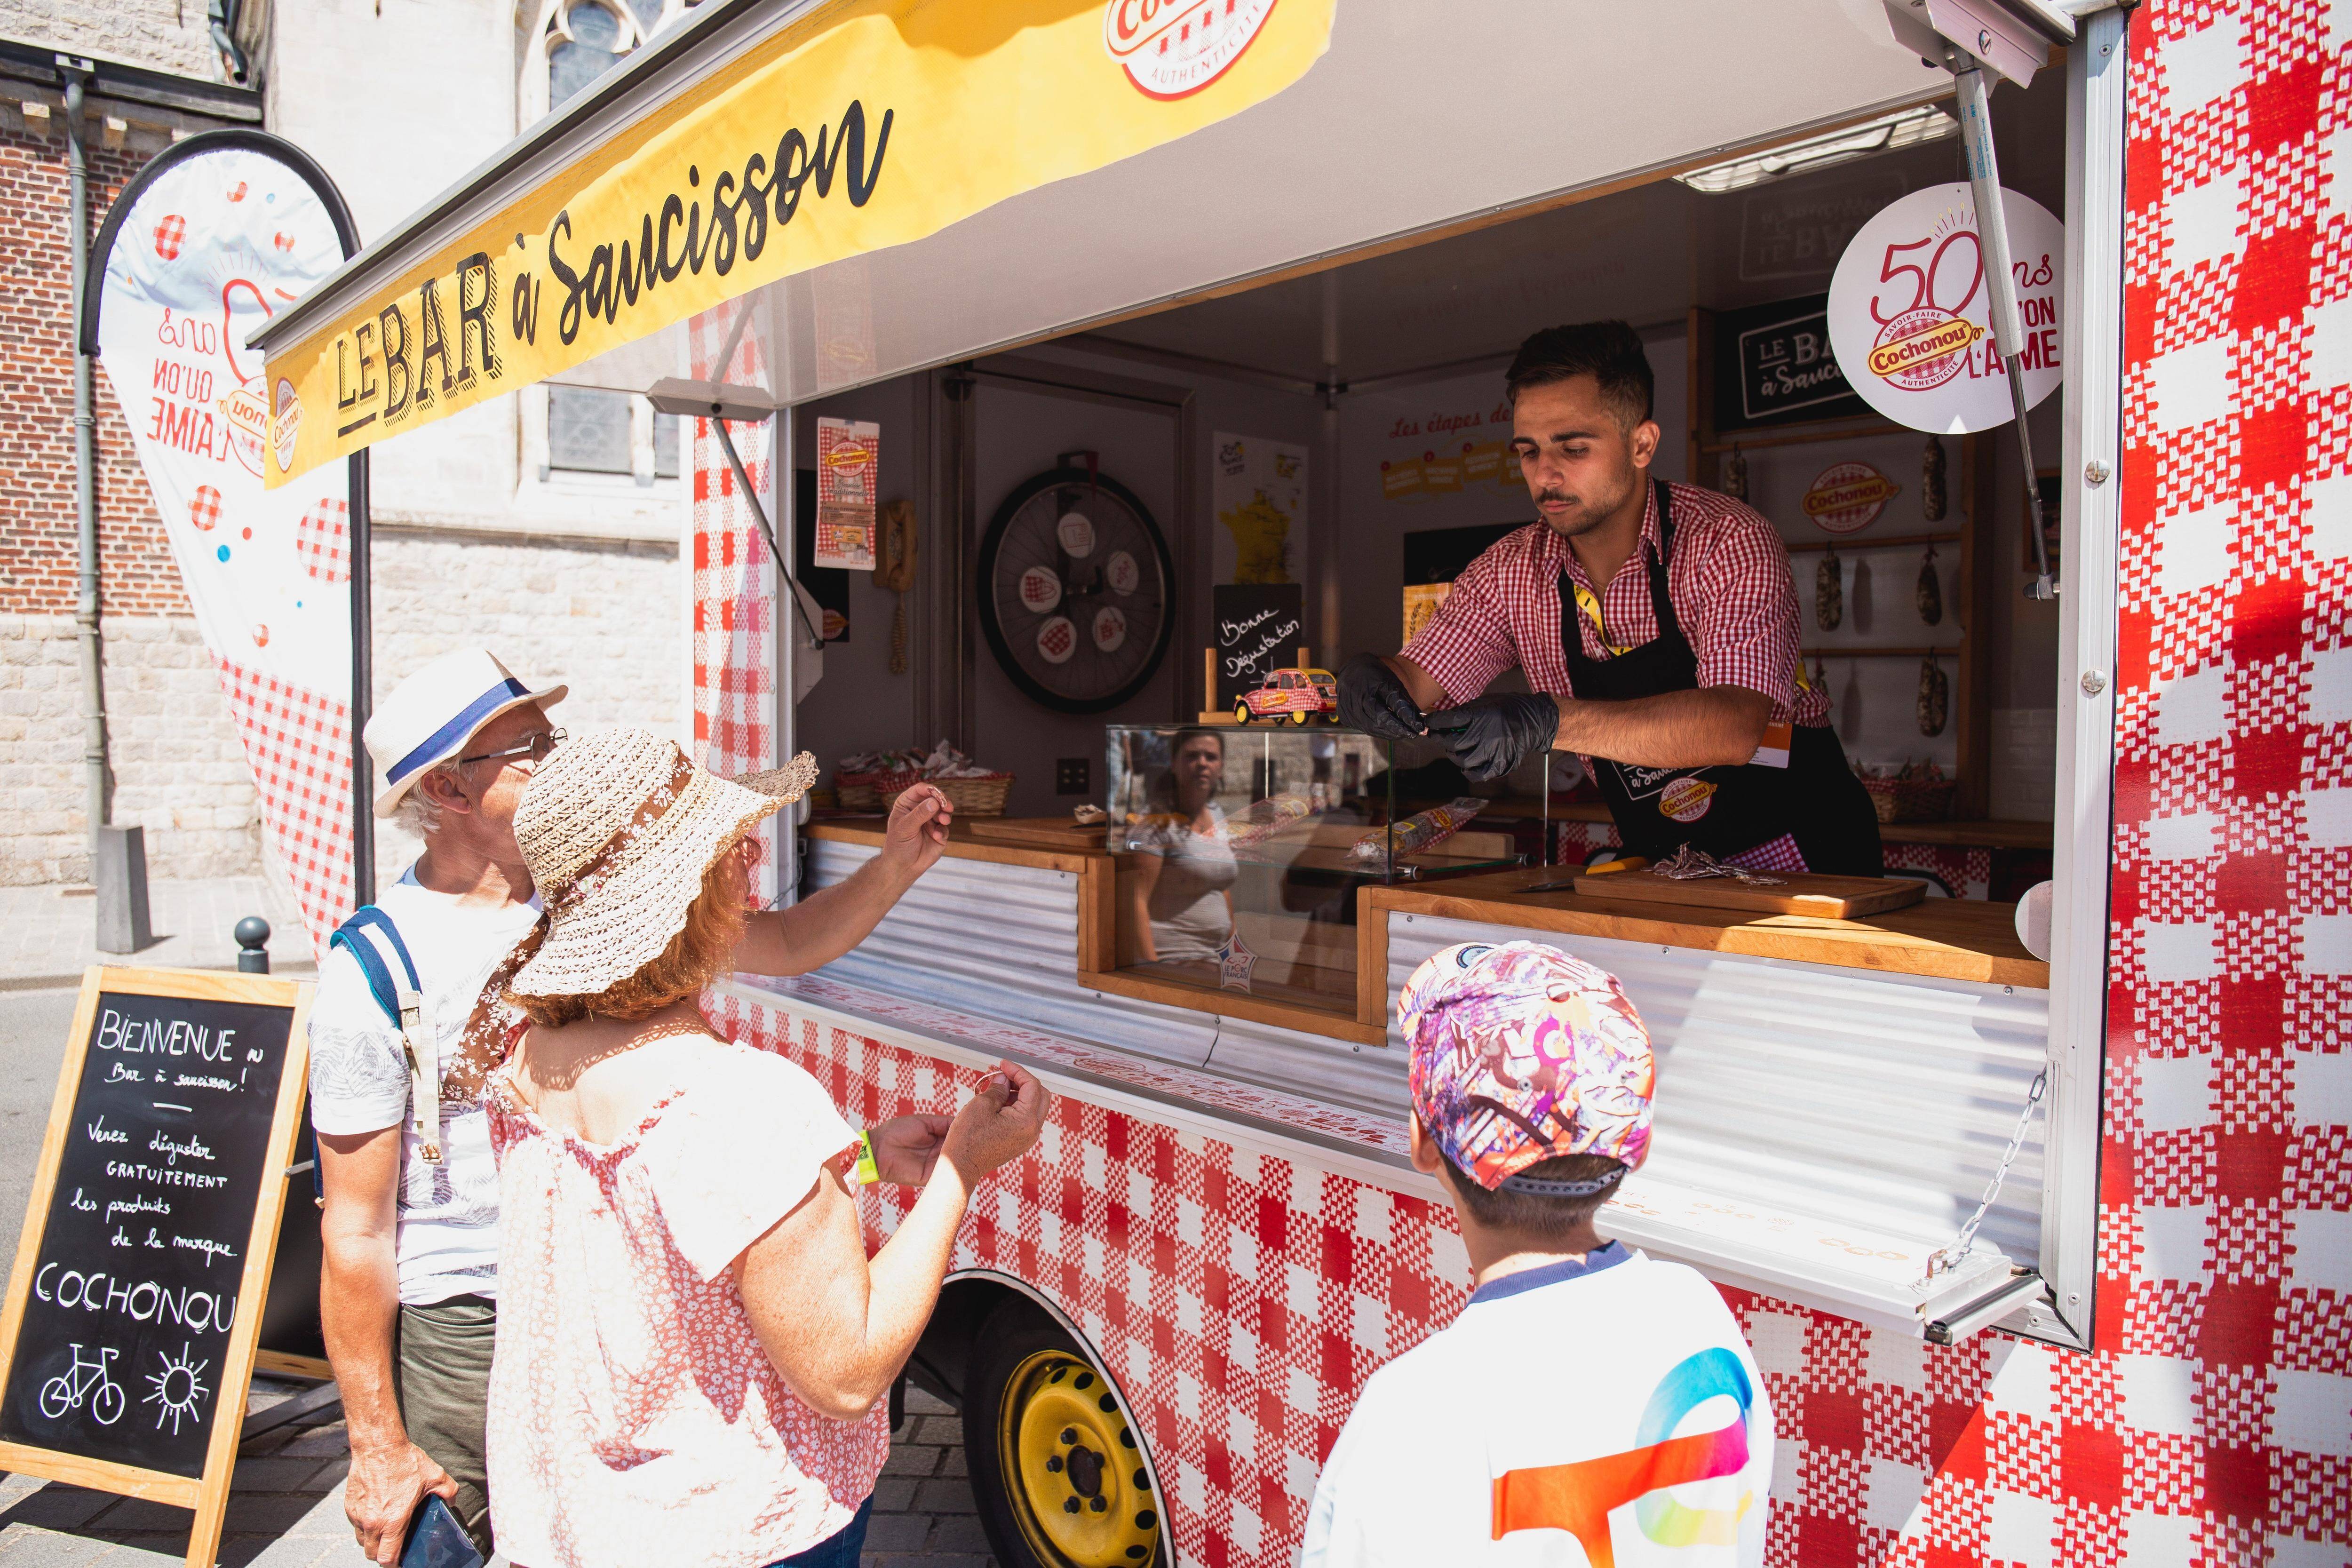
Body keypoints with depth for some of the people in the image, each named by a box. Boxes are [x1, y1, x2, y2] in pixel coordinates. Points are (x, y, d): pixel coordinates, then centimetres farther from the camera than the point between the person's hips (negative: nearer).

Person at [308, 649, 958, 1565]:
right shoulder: (378, 968, -14)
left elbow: (785, 945, 9)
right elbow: (357, 1231, -11)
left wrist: (898, 864, -7)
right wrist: (379, 1447, -9)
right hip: (464, 1341, -4)